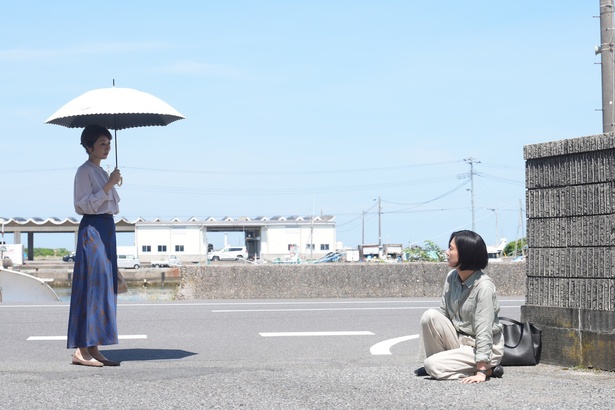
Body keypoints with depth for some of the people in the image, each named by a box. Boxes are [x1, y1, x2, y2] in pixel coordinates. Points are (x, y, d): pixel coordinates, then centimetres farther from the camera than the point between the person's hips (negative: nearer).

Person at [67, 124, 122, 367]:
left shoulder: (102, 172, 20)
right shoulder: (85, 171, -8)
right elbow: (85, 205, -17)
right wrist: (108, 185, -19)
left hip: (107, 229, 10)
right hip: (92, 230, -10)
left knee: (105, 287, 6)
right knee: (92, 286, -12)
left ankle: (93, 349, 9)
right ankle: (81, 350, -13)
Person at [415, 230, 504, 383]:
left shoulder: (484, 286, -22)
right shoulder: (452, 278, 0)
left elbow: (484, 331, -25)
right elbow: (443, 313, 4)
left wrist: (481, 371, -27)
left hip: (483, 348, -7)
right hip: (459, 340, 7)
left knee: (433, 366, -22)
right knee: (430, 315, -16)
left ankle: (489, 370, -5)